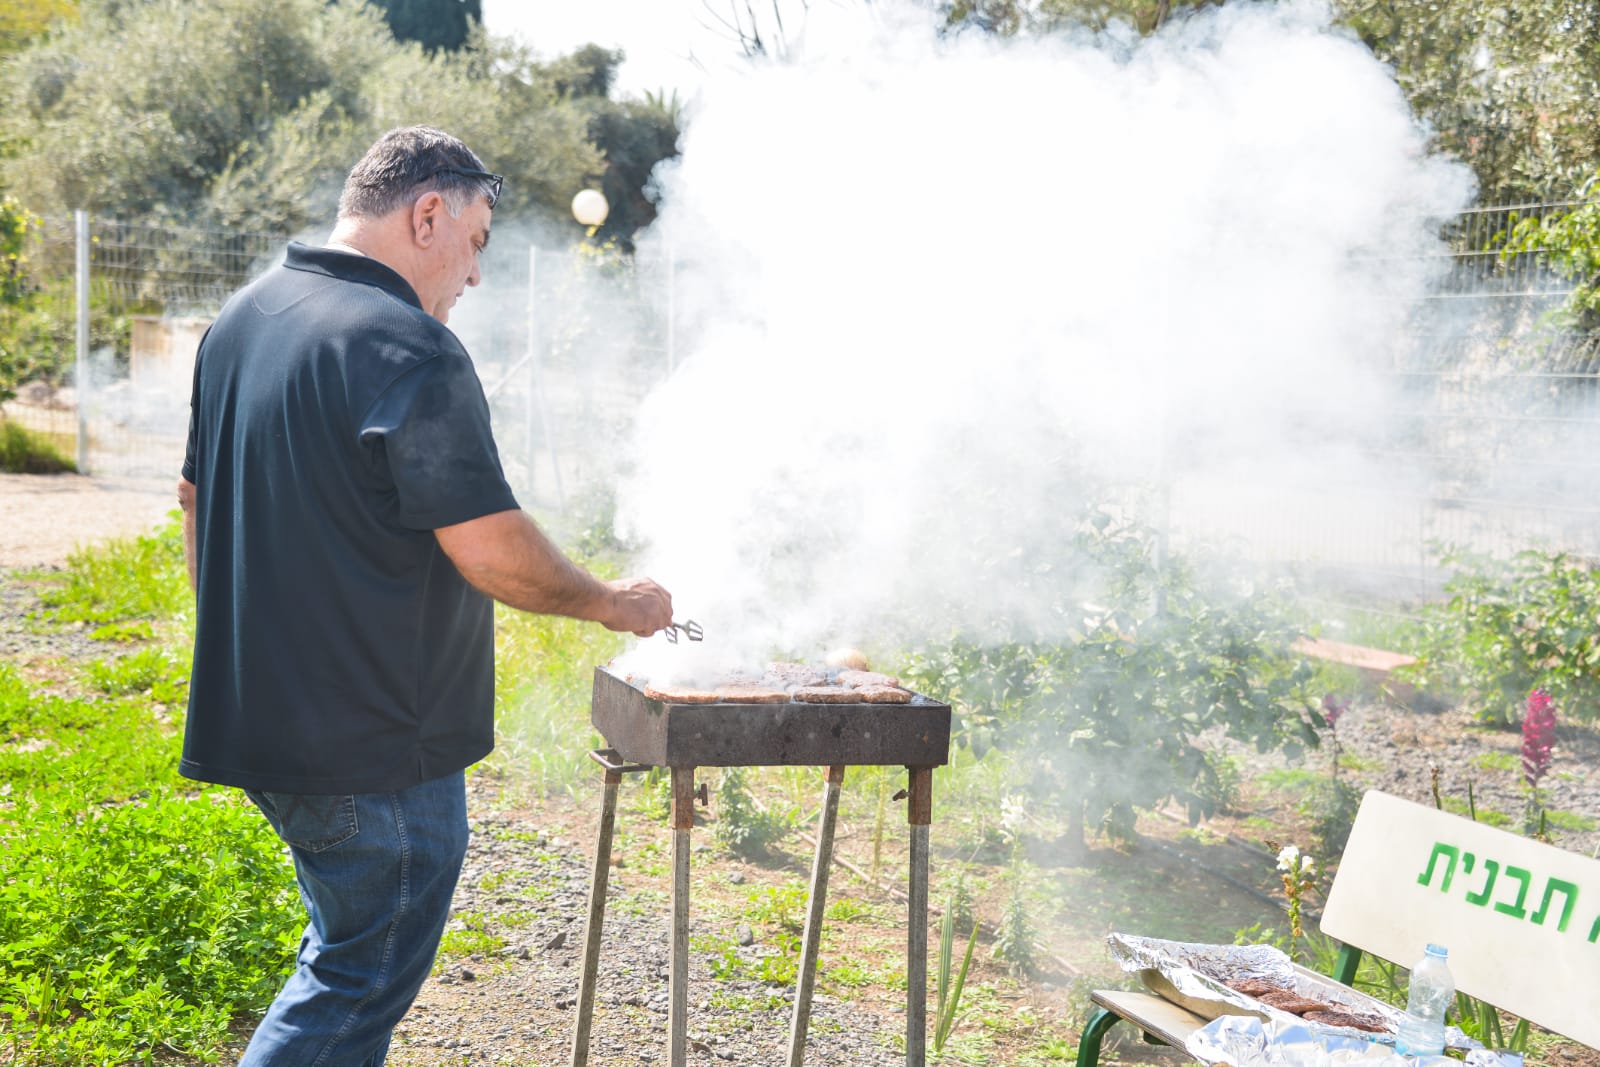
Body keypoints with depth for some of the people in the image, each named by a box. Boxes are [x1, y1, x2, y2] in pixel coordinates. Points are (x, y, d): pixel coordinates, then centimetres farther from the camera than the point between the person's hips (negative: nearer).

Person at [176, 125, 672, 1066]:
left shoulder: (241, 320, 11)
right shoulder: (409, 350, -19)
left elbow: (198, 497, 19)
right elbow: (491, 548, -21)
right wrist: (612, 602, -4)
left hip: (259, 712, 9)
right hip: (374, 741, -9)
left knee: (350, 950, 22)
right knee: (360, 984, 2)